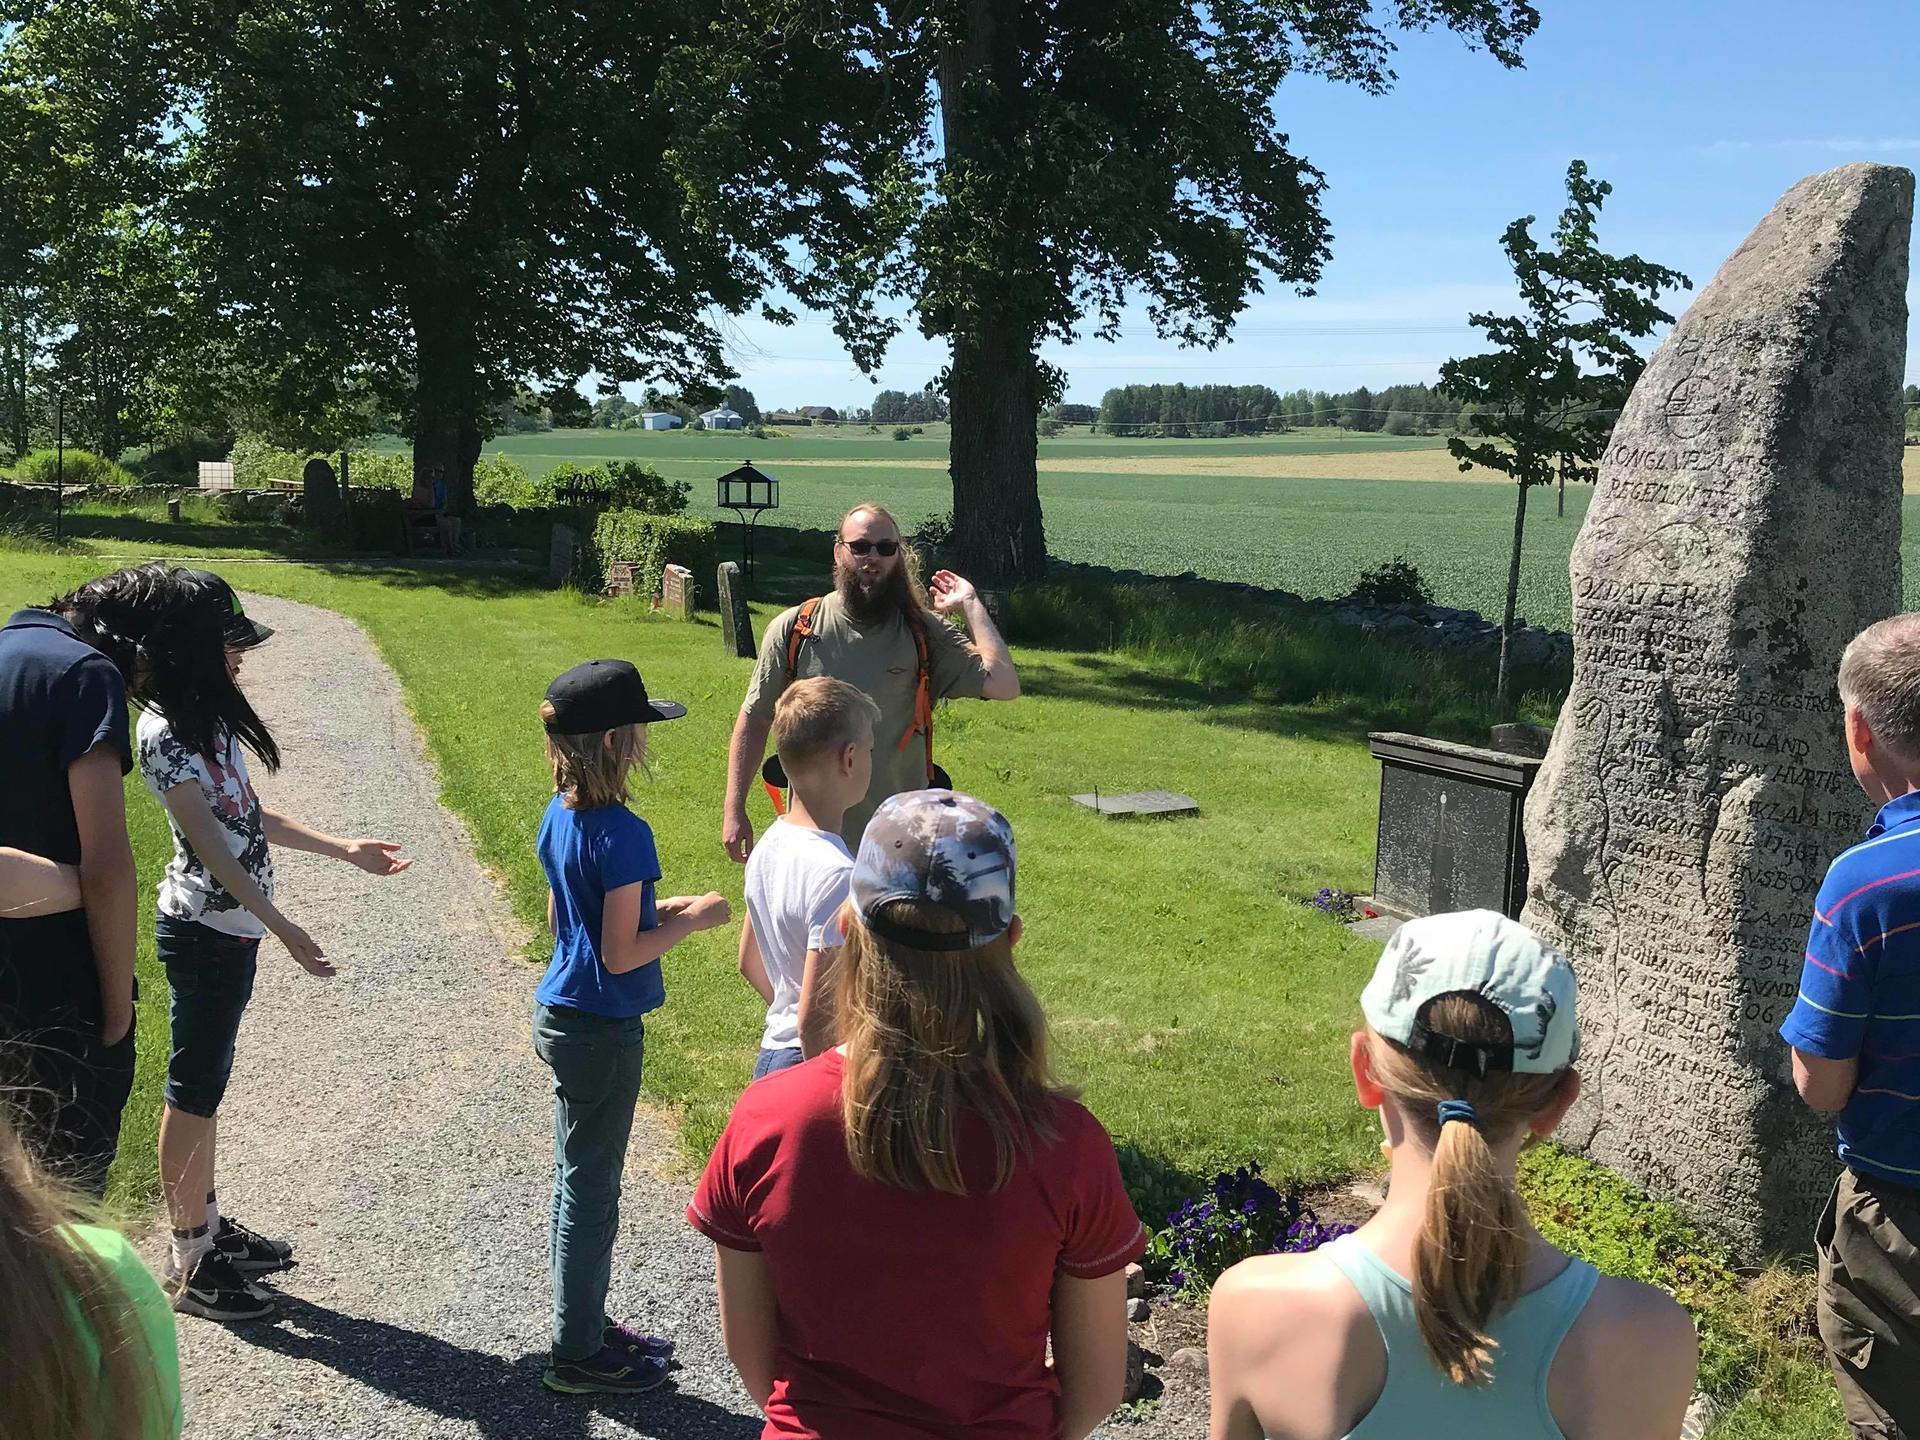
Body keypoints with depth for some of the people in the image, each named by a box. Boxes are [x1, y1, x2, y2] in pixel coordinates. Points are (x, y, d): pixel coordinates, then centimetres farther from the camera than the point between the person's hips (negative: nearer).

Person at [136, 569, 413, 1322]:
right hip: (204, 929, -9)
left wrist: (346, 849, 16)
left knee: (206, 1082, 18)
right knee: (193, 1089, 1)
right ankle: (189, 1261, 13)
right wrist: (282, 927, -26)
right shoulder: (165, 731, -18)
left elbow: (249, 816, 15)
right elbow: (207, 842, -22)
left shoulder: (209, 717, 10)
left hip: (231, 927, 9)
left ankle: (209, 1225, 31)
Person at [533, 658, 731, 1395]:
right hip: (602, 1030, -9)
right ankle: (579, 1353, 19)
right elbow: (620, 955, -22)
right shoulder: (622, 835, -24)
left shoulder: (559, 816, 3)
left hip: (561, 1014, 9)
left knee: (579, 1180, 20)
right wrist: (691, 921, -9)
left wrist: (658, 911, 9)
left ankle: (584, 1325, 34)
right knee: (590, 1188, 5)